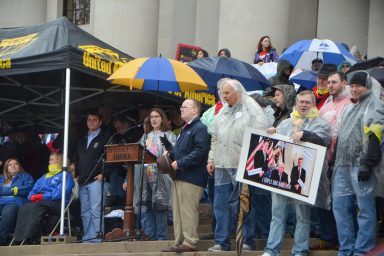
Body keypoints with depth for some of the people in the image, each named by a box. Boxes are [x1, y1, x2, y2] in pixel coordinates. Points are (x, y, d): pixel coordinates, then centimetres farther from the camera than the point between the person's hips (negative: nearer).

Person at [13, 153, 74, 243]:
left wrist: (42, 196, -14)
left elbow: (59, 193, -7)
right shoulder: (44, 177, 33)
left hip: (56, 203, -6)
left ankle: (28, 238, -43)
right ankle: (19, 238, -38)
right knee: (24, 208, -25)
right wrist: (32, 196, -1)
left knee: (36, 207, -36)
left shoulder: (65, 176, 10)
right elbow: (33, 191, 23)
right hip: (38, 202, 6)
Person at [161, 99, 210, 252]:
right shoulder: (185, 129, 22)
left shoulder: (200, 128, -9)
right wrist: (170, 154, 9)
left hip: (191, 177, -10)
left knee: (188, 211, -9)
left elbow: (200, 151, -21)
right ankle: (179, 242, 14)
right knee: (178, 211, 10)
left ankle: (190, 242, -5)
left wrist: (180, 162, -21)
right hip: (179, 176, 10)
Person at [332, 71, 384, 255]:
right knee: (340, 207, 7)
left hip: (360, 166, -8)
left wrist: (367, 164, -20)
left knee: (365, 209, -3)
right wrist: (335, 163, 22)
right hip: (343, 166, 8)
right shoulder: (349, 108, 23)